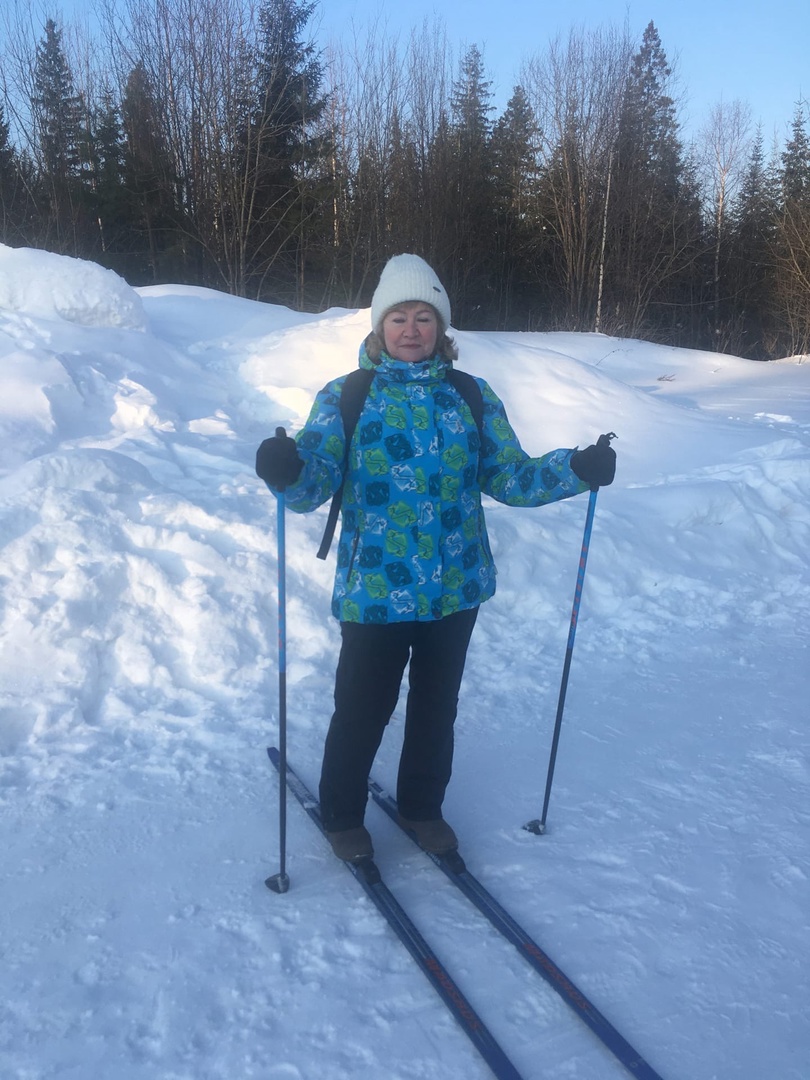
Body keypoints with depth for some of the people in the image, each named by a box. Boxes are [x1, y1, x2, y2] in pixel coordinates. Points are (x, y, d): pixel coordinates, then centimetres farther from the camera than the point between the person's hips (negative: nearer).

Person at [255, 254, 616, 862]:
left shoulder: (472, 397, 4)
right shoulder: (346, 396, -3)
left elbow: (509, 475, 3)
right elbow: (318, 472, -16)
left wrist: (577, 470, -13)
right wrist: (288, 470, -39)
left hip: (456, 588, 3)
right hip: (374, 589, -3)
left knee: (437, 707, 18)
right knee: (362, 710, 9)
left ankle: (423, 806, 42)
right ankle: (342, 815, 35)